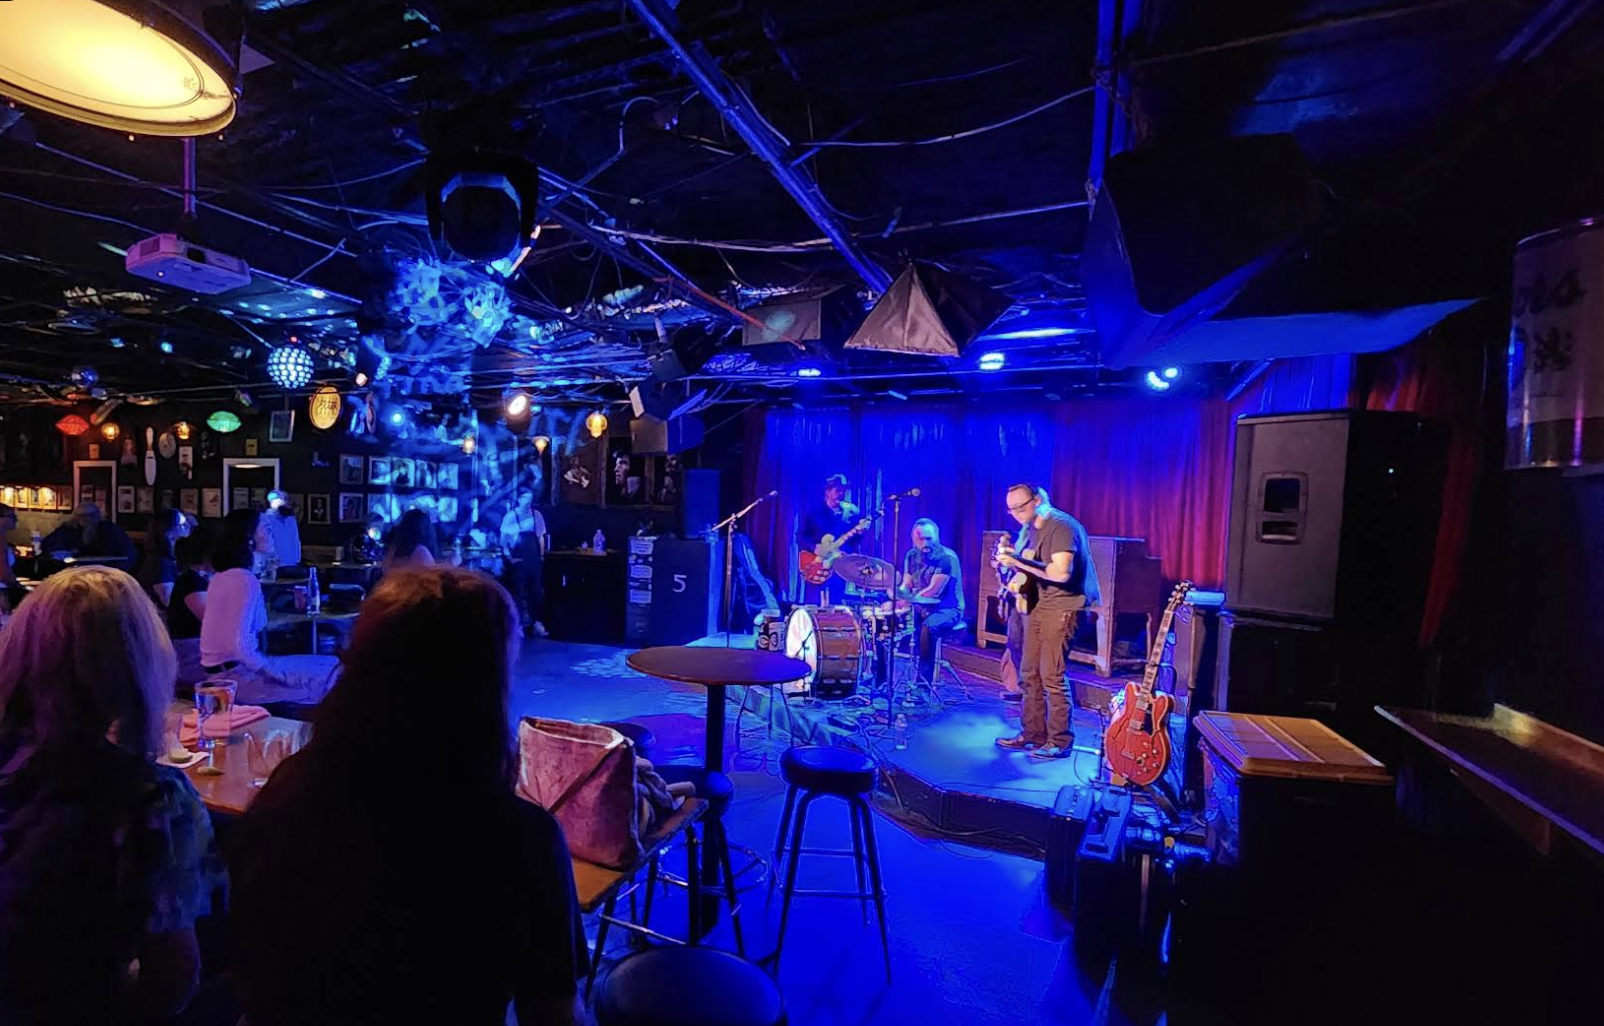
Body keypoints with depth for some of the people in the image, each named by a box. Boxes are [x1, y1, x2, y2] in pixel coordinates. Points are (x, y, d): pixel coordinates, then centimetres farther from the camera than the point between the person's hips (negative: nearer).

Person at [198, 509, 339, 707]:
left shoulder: (224, 574, 10)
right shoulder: (245, 580, -20)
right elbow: (238, 644, -25)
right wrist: (271, 670, -15)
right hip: (236, 673, -9)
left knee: (330, 665, 5)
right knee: (330, 675, -15)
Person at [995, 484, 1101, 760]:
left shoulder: (1061, 526, -16)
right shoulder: (1033, 529, 14)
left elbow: (1061, 572, -27)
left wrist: (1020, 562, -24)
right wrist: (1013, 559, 4)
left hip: (1063, 607, -9)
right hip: (1040, 605, 10)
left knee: (1051, 676, -7)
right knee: (1029, 673, 11)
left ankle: (1059, 742, 6)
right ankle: (1032, 734, 22)